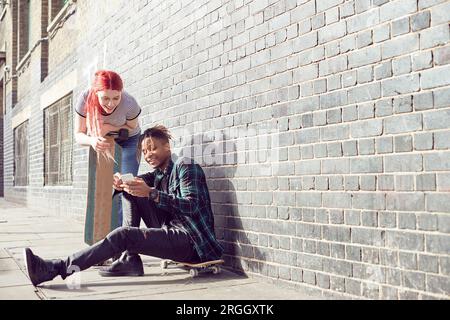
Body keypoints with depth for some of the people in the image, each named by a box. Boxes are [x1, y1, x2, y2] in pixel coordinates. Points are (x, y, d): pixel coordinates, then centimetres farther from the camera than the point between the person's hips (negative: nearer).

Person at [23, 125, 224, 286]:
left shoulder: (185, 165, -4)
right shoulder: (158, 175, 20)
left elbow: (192, 205, -18)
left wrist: (151, 193, -27)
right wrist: (121, 183, -13)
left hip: (191, 242, -8)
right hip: (172, 233, 8)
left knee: (123, 236, -23)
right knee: (131, 192, 5)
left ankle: (57, 268, -22)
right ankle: (130, 259, -3)